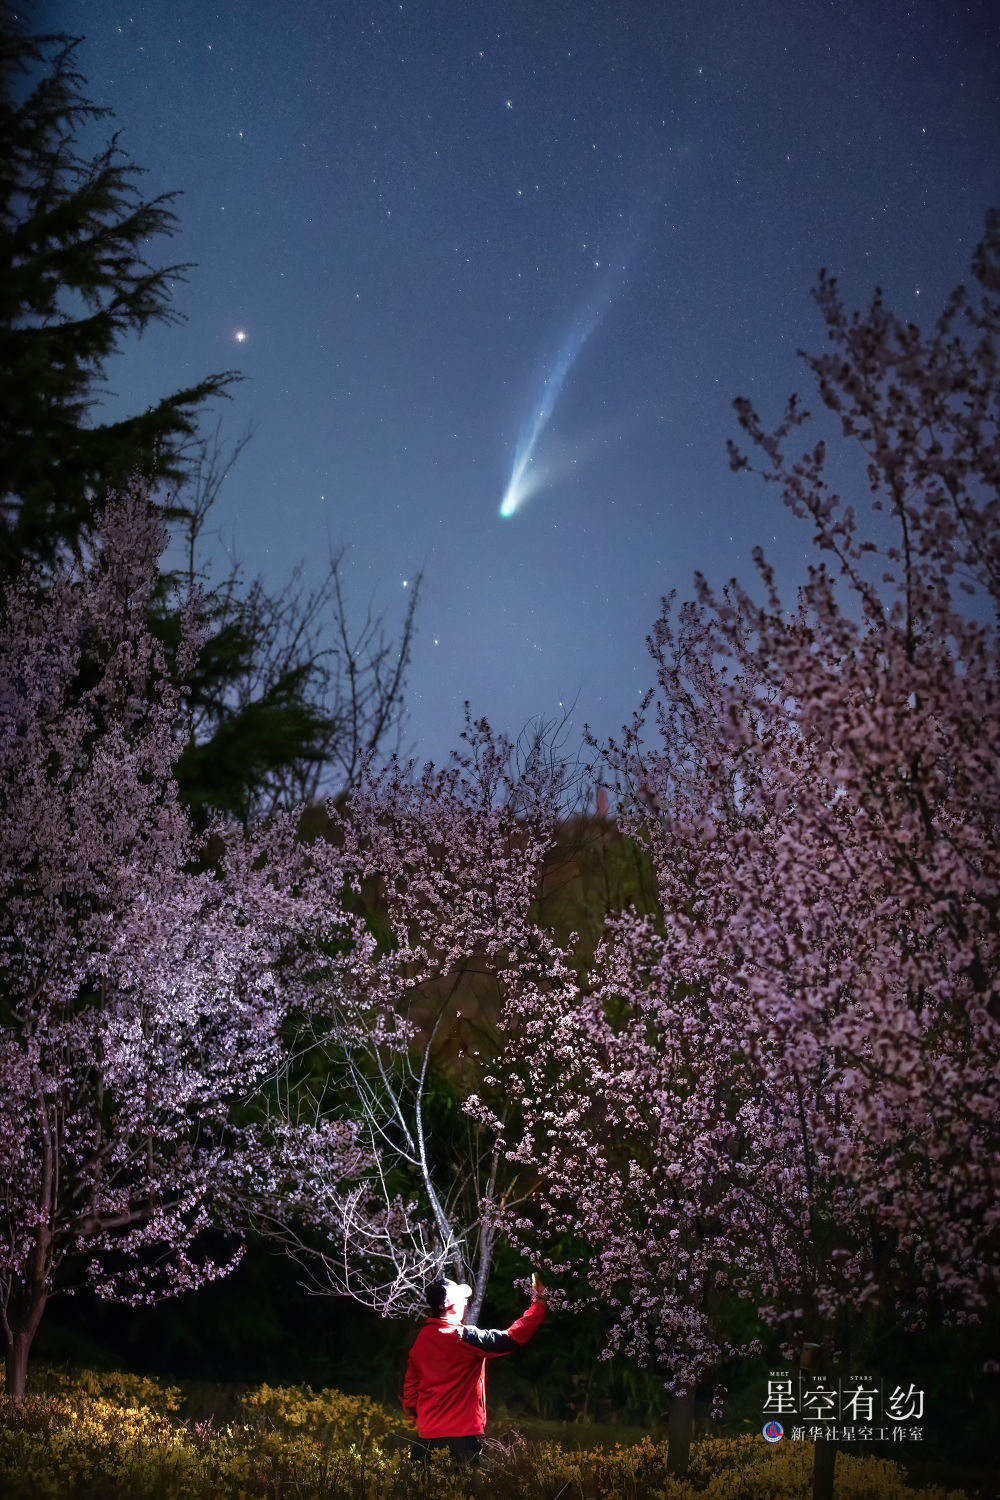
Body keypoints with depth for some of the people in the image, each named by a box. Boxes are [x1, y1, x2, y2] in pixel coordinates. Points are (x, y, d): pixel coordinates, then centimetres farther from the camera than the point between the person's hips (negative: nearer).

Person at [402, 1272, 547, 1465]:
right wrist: (539, 1301, -10)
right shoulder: (463, 1337, -14)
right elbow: (512, 1338, -16)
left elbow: (410, 1384, 12)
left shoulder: (421, 1339, 5)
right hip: (462, 1435, -6)